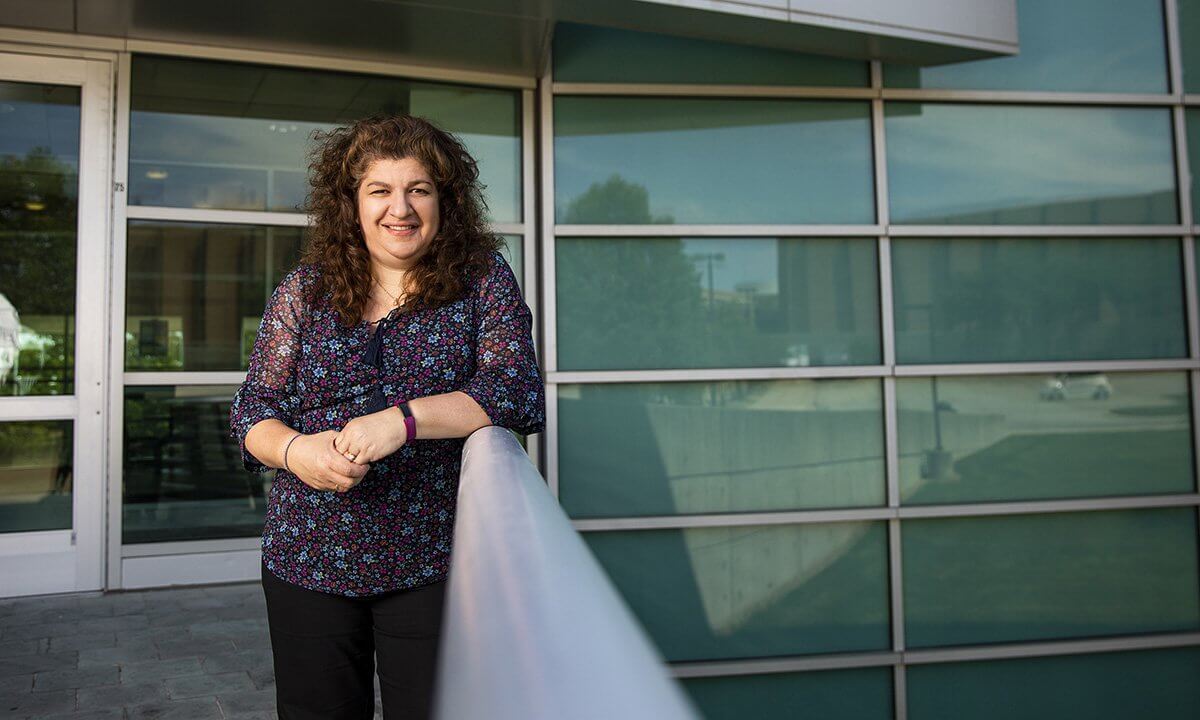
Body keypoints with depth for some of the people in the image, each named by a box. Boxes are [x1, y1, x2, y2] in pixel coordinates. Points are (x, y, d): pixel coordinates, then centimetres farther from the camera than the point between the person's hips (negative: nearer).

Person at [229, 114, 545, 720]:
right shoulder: (304, 290, 4)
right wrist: (296, 451, -18)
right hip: (308, 558, 2)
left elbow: (518, 389, -13)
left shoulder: (482, 279, -1)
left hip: (432, 562, -2)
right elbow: (253, 409, 5)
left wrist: (402, 419, -24)